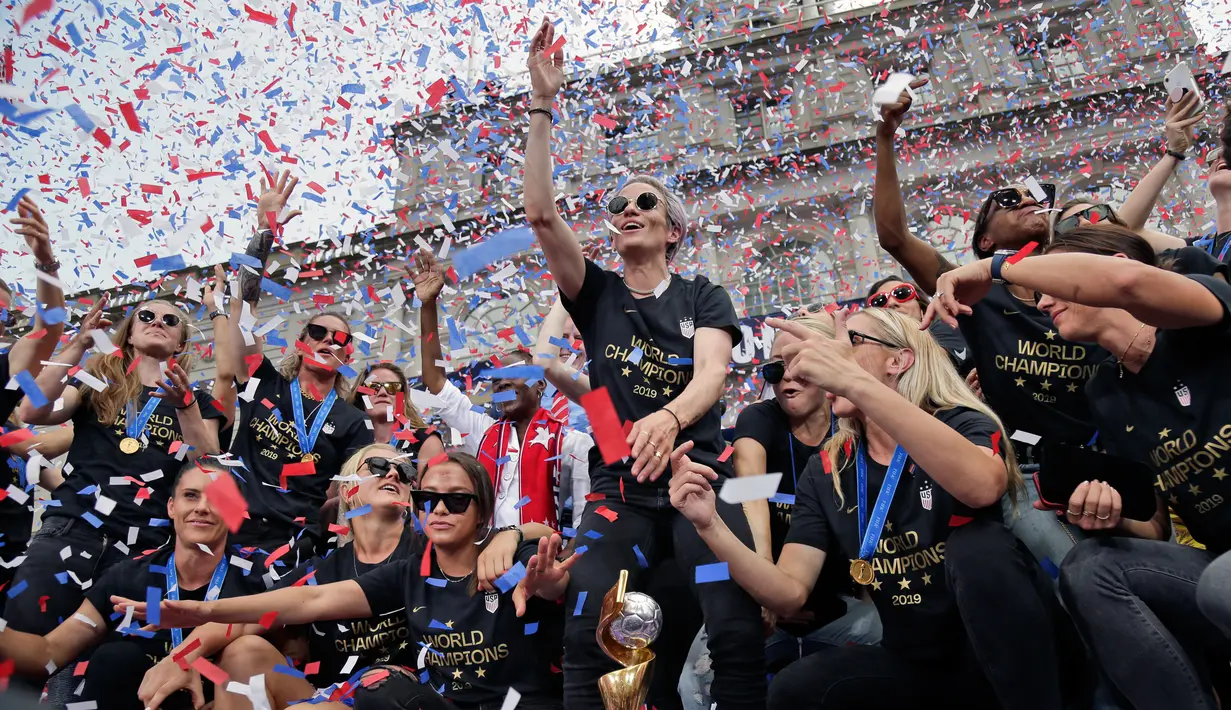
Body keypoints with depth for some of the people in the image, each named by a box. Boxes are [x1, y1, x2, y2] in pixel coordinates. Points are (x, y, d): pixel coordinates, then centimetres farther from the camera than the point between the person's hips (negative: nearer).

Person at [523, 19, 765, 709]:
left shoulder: (702, 296, 8)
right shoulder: (597, 295, 11)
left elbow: (713, 370, -11)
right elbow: (541, 213, -1)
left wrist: (670, 416, -34)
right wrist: (543, 103, -5)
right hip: (619, 489, 1)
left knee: (738, 633, -21)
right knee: (585, 638, -20)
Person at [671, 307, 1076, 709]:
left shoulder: (963, 424, -11)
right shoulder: (825, 472, 1)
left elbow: (983, 487, -38)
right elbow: (789, 594, -6)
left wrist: (855, 382, -44)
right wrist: (709, 525, -22)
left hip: (1014, 652, -3)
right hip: (917, 663, 3)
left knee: (976, 545, -31)